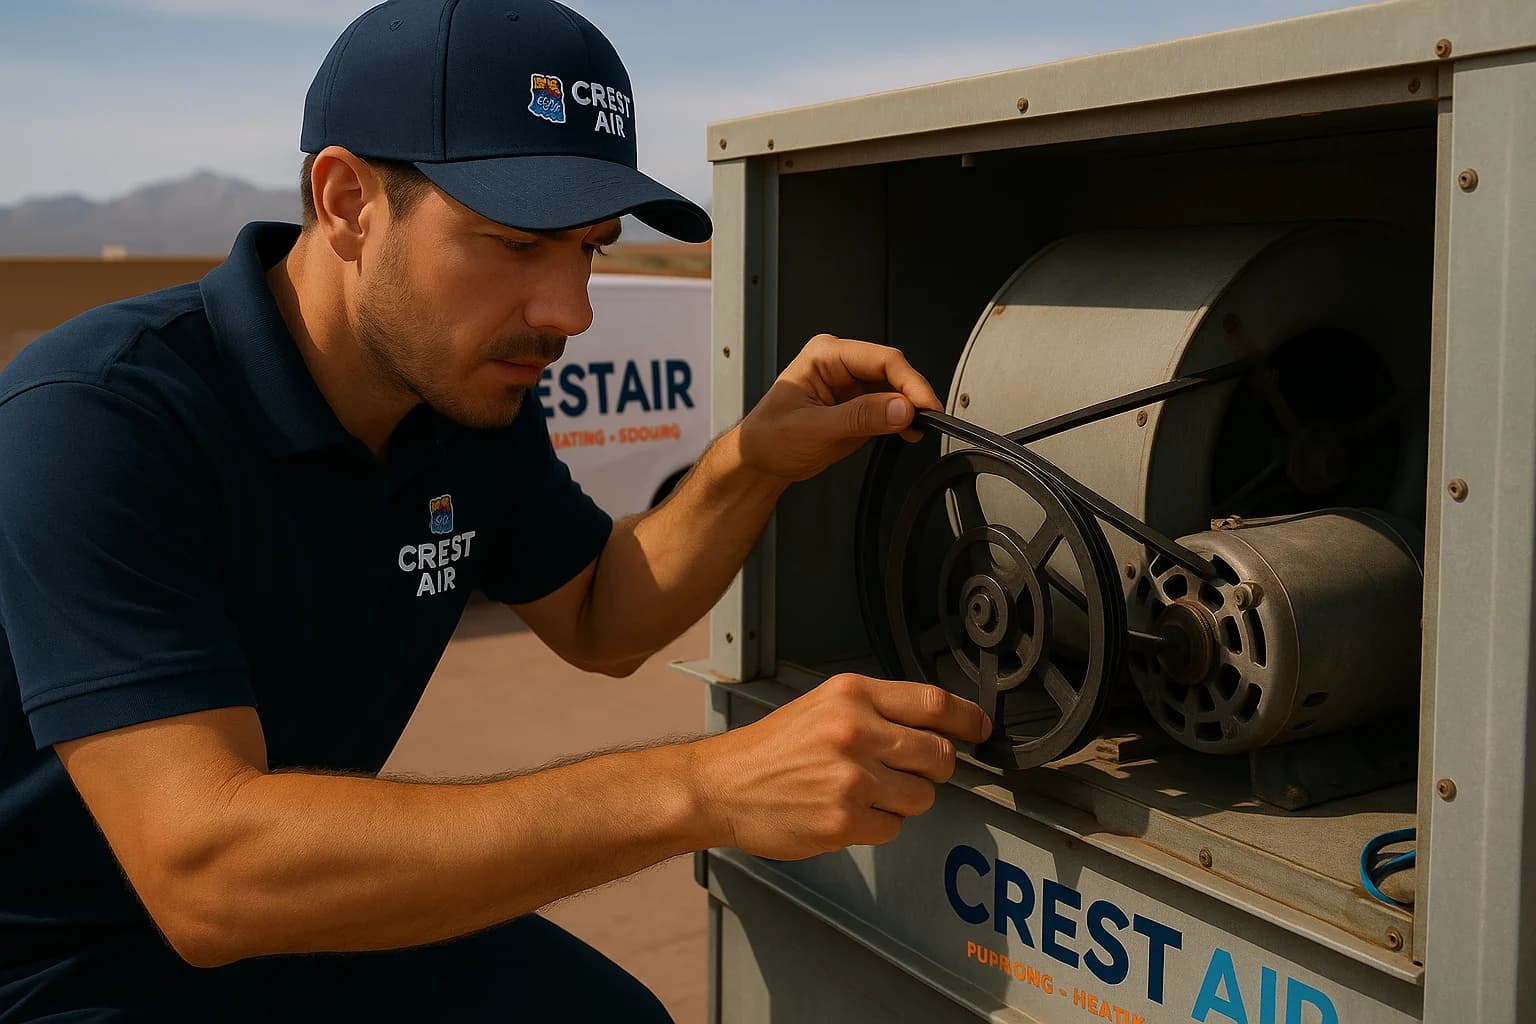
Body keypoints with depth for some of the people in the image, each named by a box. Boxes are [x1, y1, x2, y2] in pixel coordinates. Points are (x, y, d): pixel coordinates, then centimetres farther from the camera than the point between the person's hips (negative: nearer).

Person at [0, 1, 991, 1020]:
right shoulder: (93, 423, -29)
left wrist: (755, 462, -14)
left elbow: (597, 620, 6)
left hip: (306, 917, 6)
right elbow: (203, 868, -37)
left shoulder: (477, 388, -7)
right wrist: (702, 790, -42)